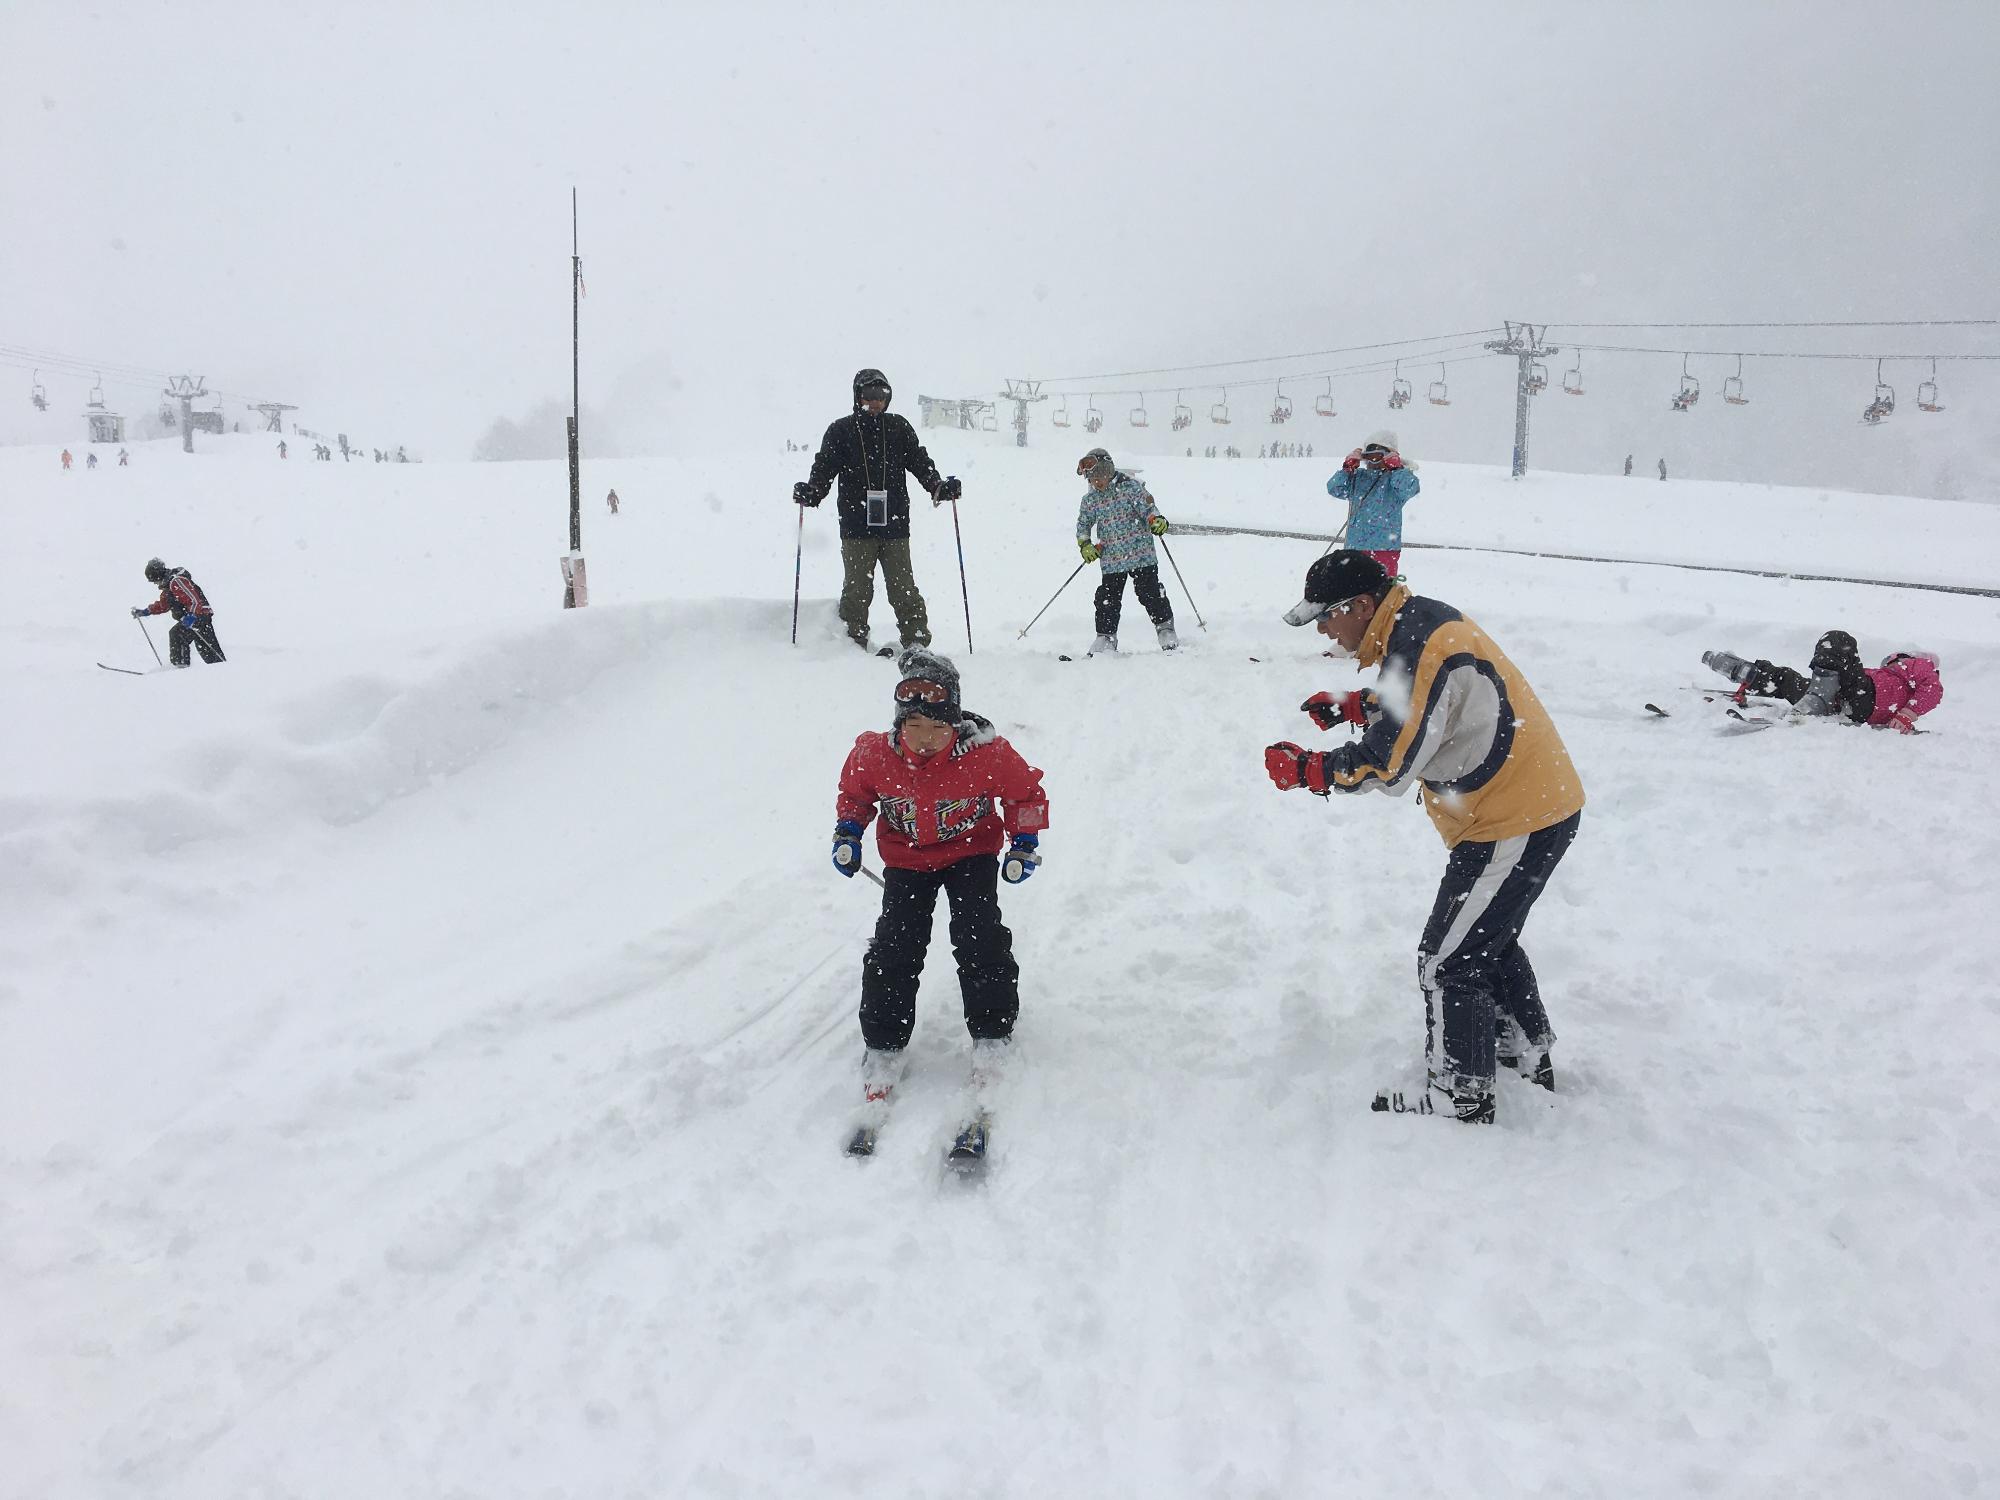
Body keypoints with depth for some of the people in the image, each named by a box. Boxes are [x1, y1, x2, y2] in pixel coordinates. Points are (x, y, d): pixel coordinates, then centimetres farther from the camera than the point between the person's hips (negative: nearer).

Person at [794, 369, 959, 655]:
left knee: (904, 588, 0)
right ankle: (854, 644, 9)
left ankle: (917, 643, 5)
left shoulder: (899, 427, 11)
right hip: (856, 527, -1)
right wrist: (811, 491, -14)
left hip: (895, 525, 1)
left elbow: (919, 461, 9)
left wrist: (938, 486, -8)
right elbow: (825, 467, 4)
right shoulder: (841, 430, 7)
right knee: (857, 590, 1)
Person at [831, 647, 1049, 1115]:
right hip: (906, 860, 2)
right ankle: (884, 1047, 5)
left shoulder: (986, 754, -26)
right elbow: (853, 792, 5)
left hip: (971, 853, -1)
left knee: (979, 940, -15)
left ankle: (991, 1037, 1)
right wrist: (847, 835, -5)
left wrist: (1024, 841, -9)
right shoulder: (874, 755, -20)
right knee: (895, 948, -8)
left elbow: (1025, 790, -5)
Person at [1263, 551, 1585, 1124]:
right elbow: (1411, 703, 23)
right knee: (1489, 940, 26)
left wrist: (1304, 769, -13)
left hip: (1515, 825, -10)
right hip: (1542, 805, 10)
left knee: (1448, 962, 0)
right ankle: (1529, 1058, 43)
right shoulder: (1418, 622, 6)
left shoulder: (1423, 649, -26)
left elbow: (1386, 765, -25)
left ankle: (1460, 1099, 14)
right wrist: (1350, 706, 7)